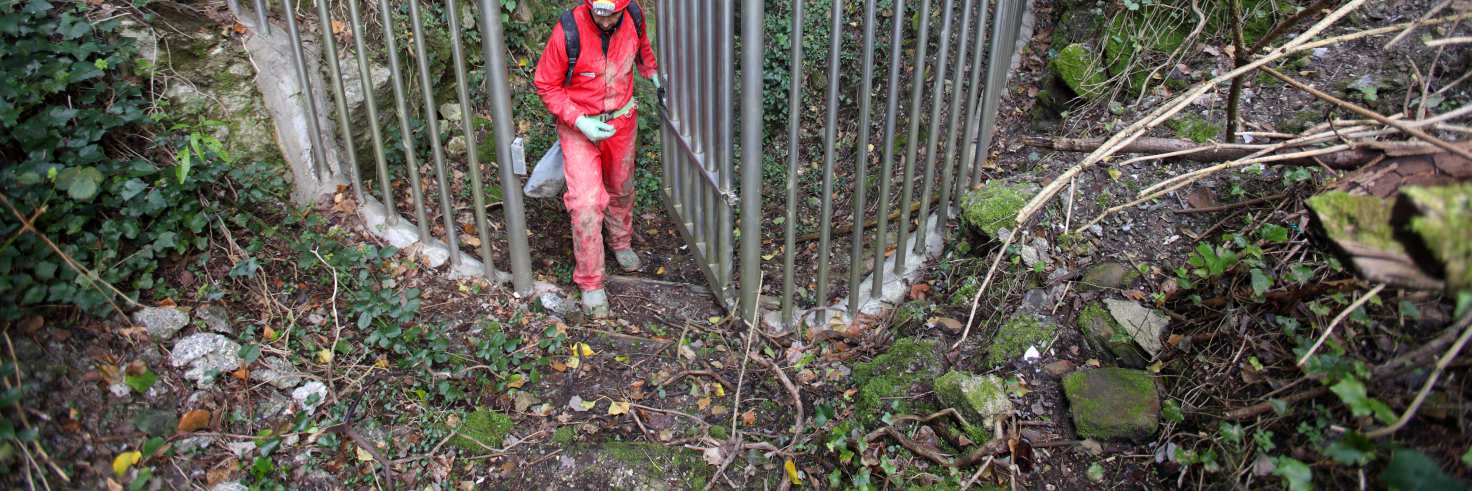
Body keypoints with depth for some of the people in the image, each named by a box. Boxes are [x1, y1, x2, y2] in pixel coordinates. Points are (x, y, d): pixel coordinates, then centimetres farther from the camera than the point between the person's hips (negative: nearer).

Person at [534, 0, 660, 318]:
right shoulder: (568, 32, -27)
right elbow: (547, 86, -16)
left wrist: (653, 76, 6)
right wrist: (580, 122, -24)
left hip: (622, 120, 4)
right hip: (579, 126, -4)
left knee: (621, 189, 22)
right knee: (586, 203, -10)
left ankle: (621, 242, 50)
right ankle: (590, 283, 4)